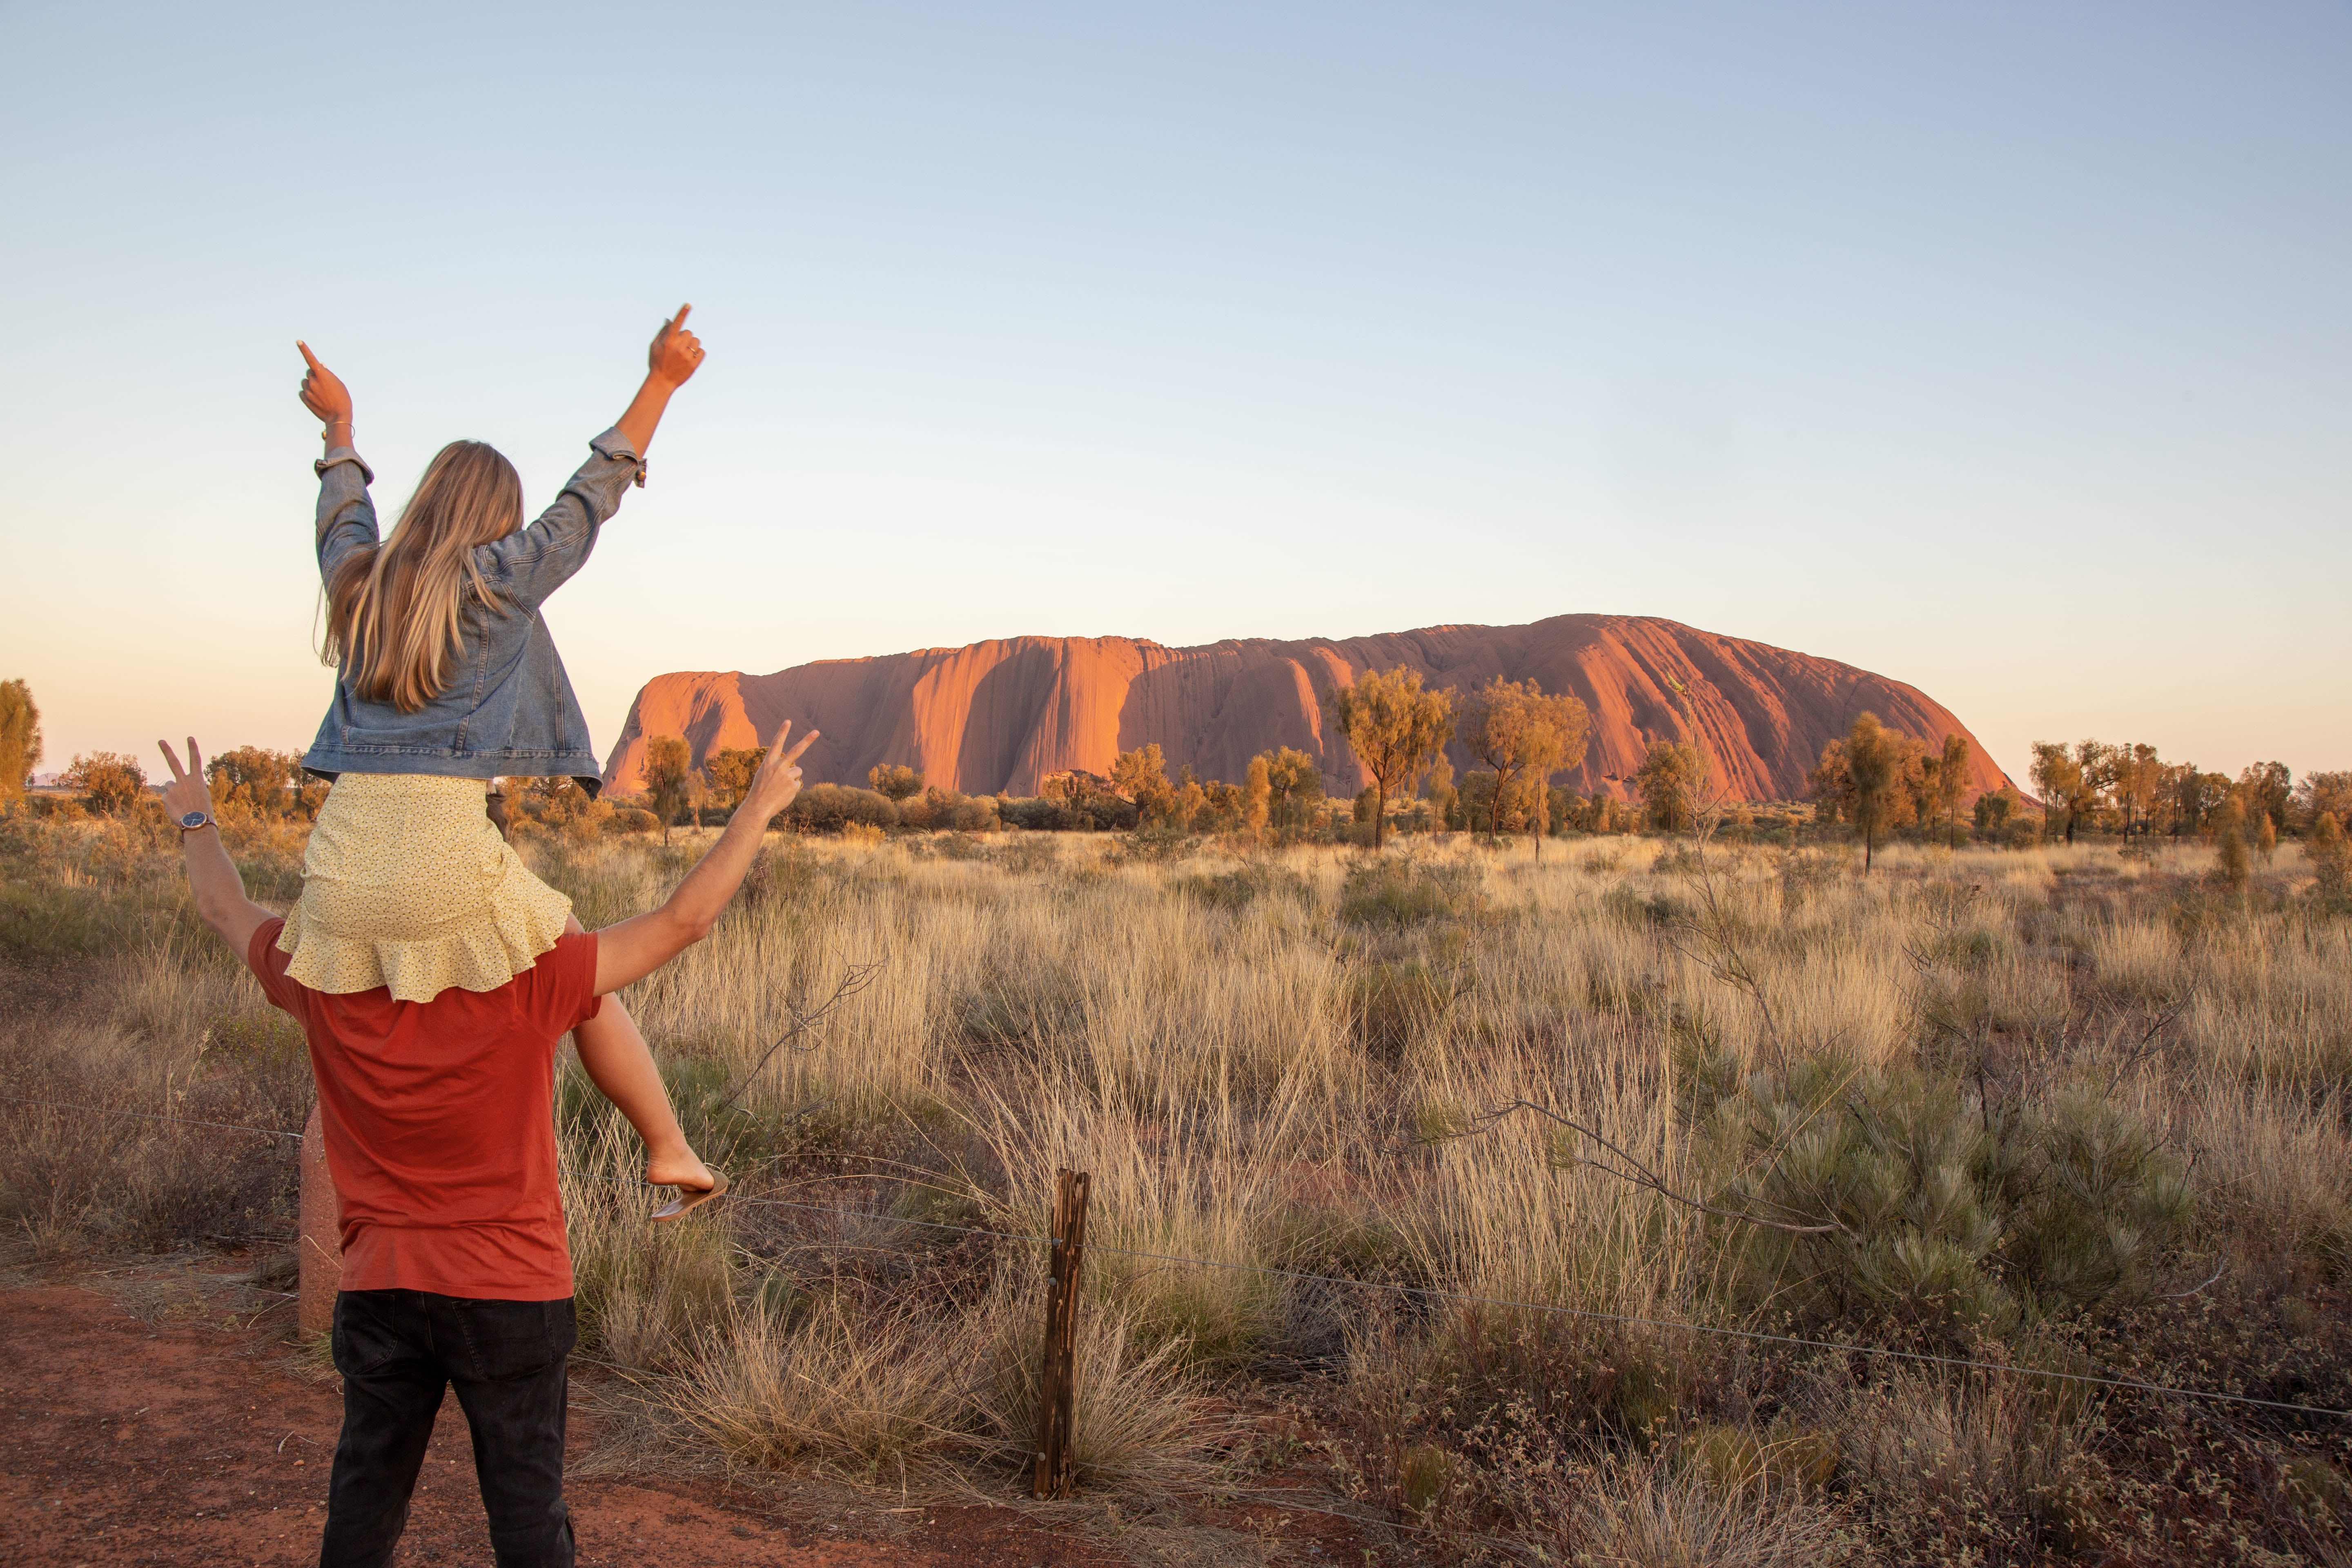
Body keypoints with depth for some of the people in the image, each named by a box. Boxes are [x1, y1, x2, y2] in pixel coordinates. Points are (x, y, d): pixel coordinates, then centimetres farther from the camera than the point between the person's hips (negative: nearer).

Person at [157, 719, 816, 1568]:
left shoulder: (323, 983, -9)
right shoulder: (528, 985, -20)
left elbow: (228, 909, 12)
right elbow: (682, 922, -15)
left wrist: (196, 821, 30)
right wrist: (760, 807, -5)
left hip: (379, 1289, 3)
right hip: (513, 1290, -3)